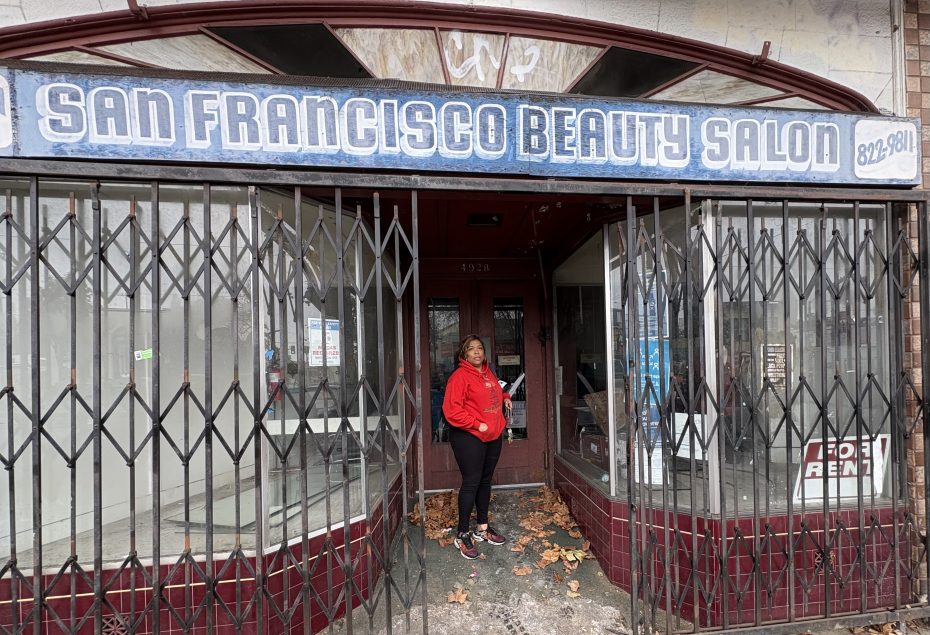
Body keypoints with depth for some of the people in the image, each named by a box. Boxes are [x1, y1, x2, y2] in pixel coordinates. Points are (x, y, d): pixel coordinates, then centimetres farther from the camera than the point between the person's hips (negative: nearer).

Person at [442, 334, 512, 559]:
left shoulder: (488, 373, 11)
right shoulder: (459, 377, -15)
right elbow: (451, 410, -19)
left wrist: (504, 397, 9)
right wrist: (477, 424, -21)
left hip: (493, 436, 8)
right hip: (469, 437, -8)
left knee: (485, 481, 16)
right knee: (471, 482, -3)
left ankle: (482, 528, 30)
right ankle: (462, 535, 11)